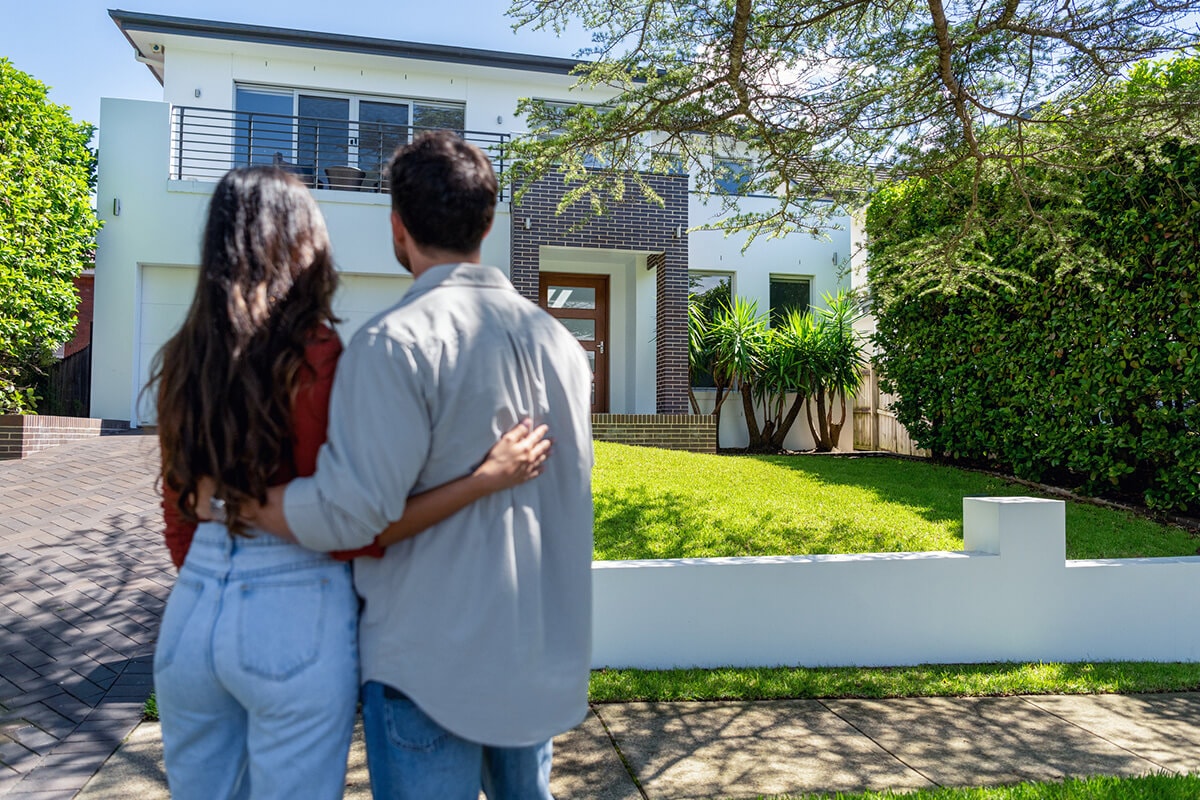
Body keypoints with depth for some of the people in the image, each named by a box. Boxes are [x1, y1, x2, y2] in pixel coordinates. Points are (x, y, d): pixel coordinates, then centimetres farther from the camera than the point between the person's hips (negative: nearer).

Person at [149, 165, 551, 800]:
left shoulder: (183, 358, 1)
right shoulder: (322, 359, -15)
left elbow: (179, 515, 9)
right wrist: (486, 477, -18)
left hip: (190, 611, 6)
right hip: (296, 622, -5)